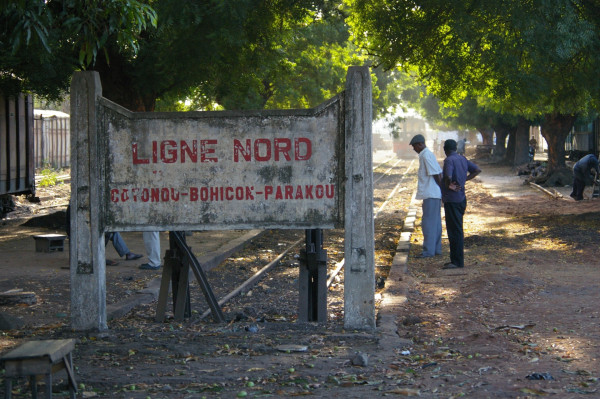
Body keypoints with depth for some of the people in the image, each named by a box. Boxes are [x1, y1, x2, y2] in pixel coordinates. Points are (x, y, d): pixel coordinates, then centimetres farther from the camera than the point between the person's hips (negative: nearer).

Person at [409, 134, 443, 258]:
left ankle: (428, 250, -5)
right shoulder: (429, 154, 16)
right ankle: (436, 248, 18)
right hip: (436, 194, 10)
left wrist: (442, 189, -11)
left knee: (428, 222, -6)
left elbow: (436, 175, -17)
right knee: (435, 222, 13)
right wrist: (442, 189, 16)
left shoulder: (425, 156, -14)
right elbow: (439, 173, 17)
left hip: (430, 194, -10)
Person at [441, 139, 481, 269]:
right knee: (456, 230, 15)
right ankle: (456, 259, 21)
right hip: (461, 198, 9)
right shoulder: (463, 159, 11)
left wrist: (448, 185, -12)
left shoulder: (449, 160, -15)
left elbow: (448, 177, -32)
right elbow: (477, 170, 18)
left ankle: (457, 261, -3)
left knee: (455, 230, -5)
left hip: (452, 200, -9)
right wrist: (464, 179, 12)